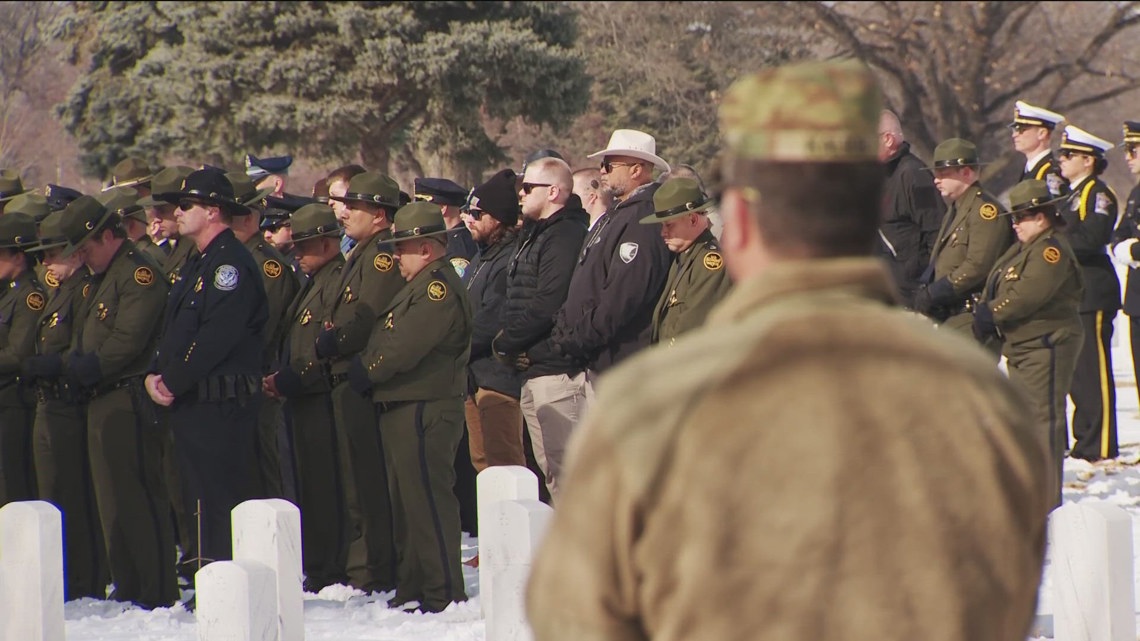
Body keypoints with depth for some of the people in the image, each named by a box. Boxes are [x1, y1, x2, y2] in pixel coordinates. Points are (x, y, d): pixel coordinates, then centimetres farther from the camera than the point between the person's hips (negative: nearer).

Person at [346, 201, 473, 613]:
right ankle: (414, 589, 21)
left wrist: (361, 373, -9)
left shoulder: (438, 287, -15)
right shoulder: (420, 286, 20)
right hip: (402, 409, 11)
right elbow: (388, 344, 21)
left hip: (424, 411, -11)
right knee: (408, 502, 14)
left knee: (427, 502, -9)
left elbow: (403, 349, -22)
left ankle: (443, 593, -7)